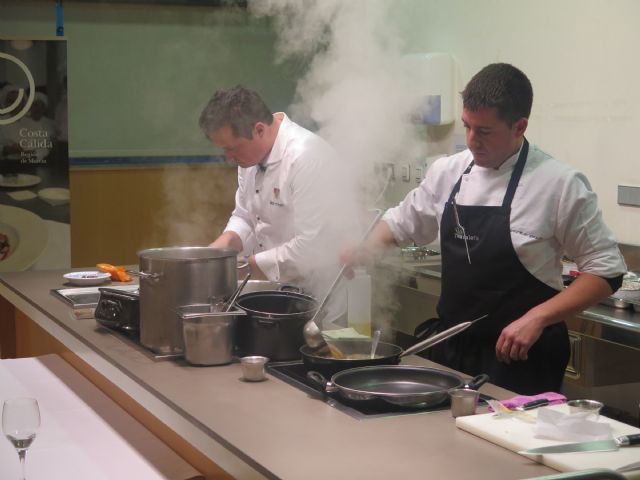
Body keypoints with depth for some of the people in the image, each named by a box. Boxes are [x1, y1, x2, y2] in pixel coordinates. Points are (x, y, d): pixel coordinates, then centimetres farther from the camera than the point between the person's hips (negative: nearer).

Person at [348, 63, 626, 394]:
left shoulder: (559, 184, -13)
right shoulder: (448, 172, 2)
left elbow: (606, 270, -10)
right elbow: (402, 222, 18)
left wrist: (537, 318, -20)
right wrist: (365, 248, -2)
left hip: (517, 357, -5)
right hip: (451, 352, 5)